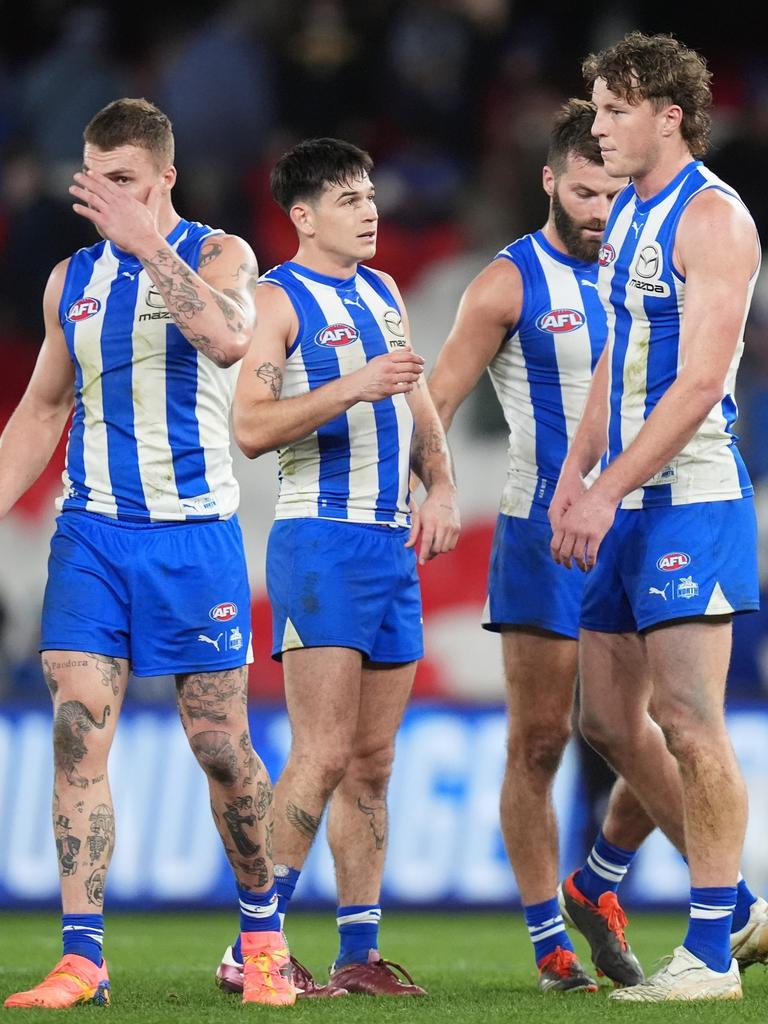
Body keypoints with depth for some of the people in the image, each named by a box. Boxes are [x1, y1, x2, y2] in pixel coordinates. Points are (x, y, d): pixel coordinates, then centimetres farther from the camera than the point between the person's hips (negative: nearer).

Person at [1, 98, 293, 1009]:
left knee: (222, 748, 1)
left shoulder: (217, 255, -2)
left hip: (193, 532, -3)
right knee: (76, 737, -9)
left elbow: (226, 337, -25)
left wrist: (145, 244, -26)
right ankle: (81, 958, -10)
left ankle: (263, 934, 21)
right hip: (90, 532, 3)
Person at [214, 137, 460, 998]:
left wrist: (439, 484, 6)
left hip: (394, 546, 8)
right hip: (318, 539, -8)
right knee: (323, 754, -15)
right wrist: (354, 386, -24)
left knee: (373, 762, 7)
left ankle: (359, 954, 10)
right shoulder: (279, 298, -5)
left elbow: (419, 405, 24)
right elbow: (251, 426, -15)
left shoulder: (383, 295, 18)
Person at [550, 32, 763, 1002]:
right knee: (609, 718, 11)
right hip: (625, 506, 10)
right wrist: (575, 472, 10)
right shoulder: (627, 215, 15)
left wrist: (608, 493, -22)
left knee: (689, 721, -9)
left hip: (690, 496, -10)